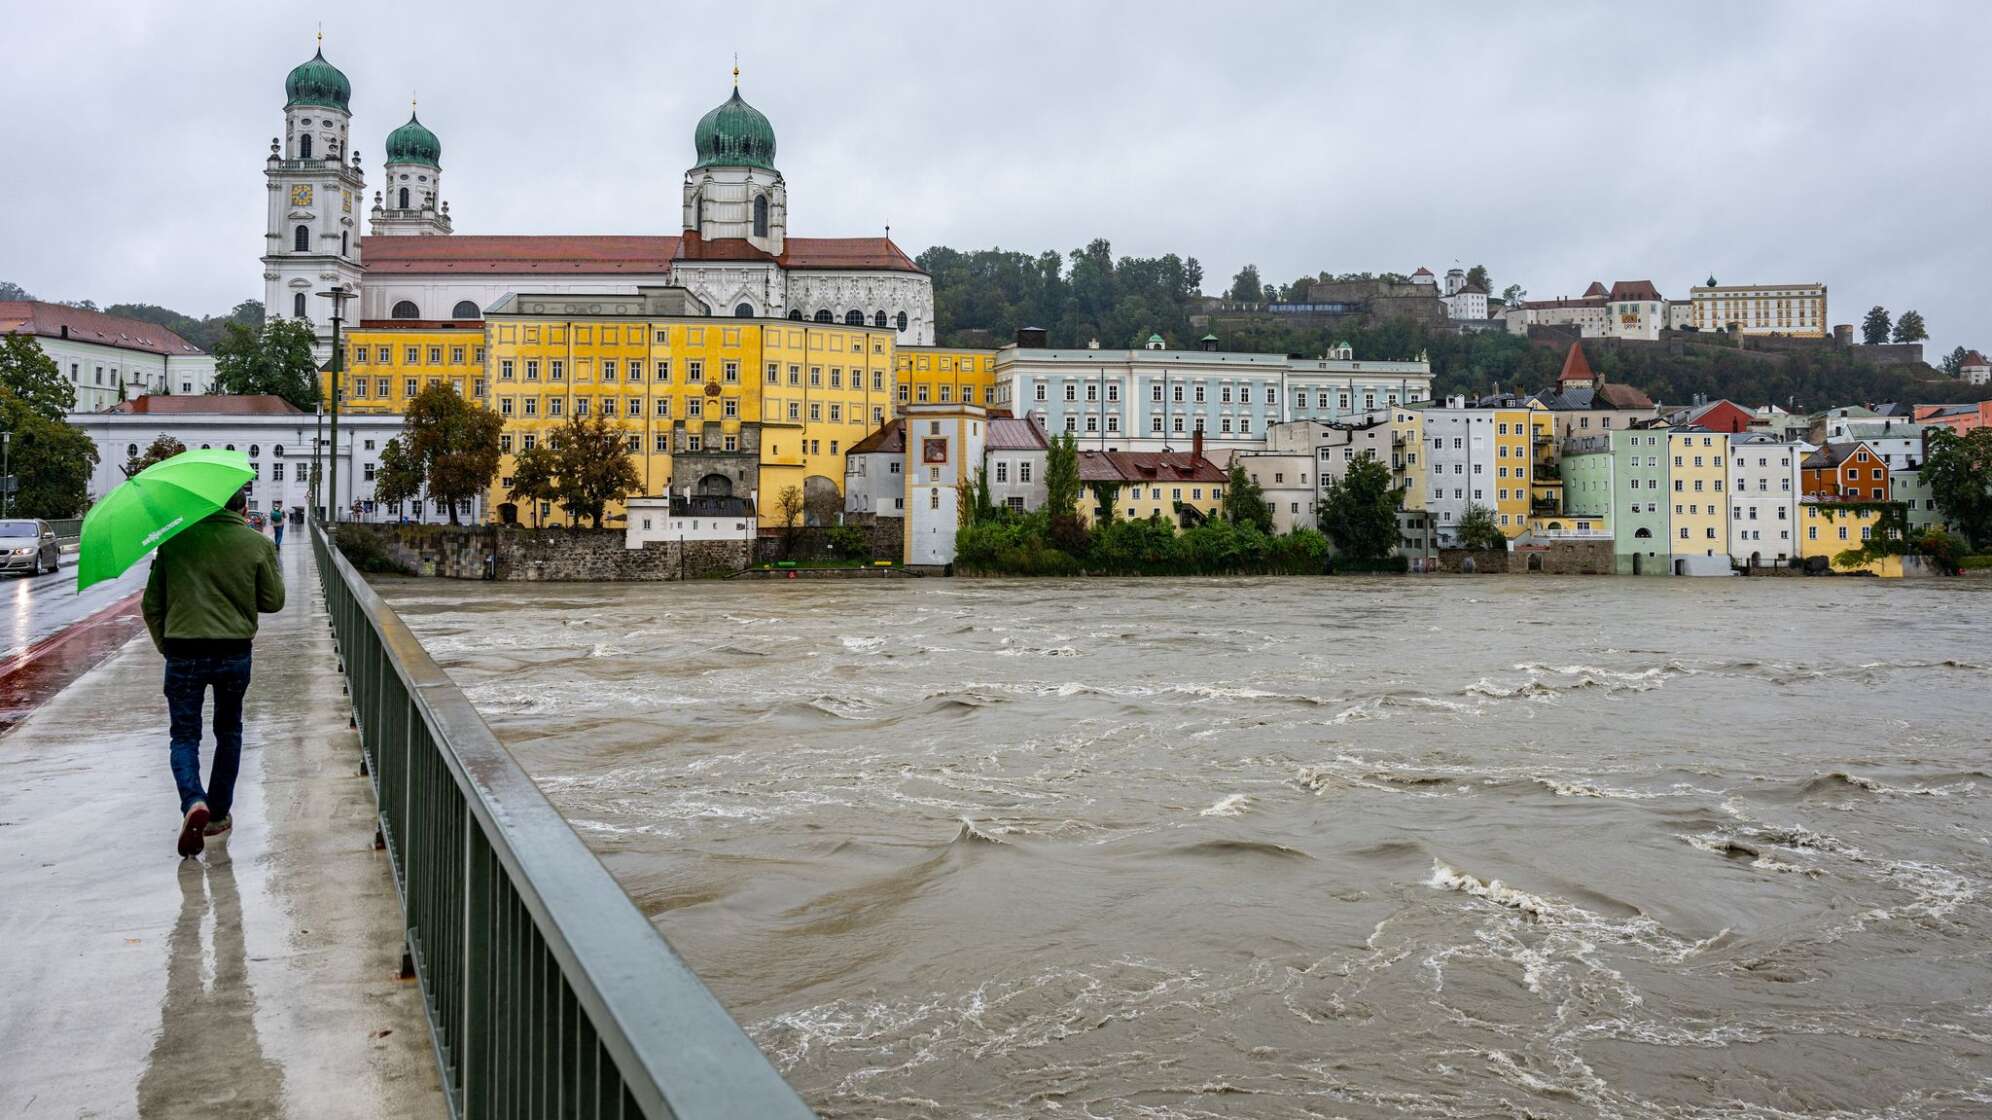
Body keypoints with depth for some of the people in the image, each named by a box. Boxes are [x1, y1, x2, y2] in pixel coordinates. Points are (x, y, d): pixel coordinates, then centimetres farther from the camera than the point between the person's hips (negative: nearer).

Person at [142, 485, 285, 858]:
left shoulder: (175, 540, 0)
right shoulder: (258, 544, -4)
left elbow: (152, 604, 4)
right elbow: (273, 601, 3)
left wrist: (164, 644, 17)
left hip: (182, 653, 0)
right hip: (234, 653, 0)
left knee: (184, 735, 8)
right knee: (228, 732, 19)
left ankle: (194, 802, -17)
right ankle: (218, 814, 24)